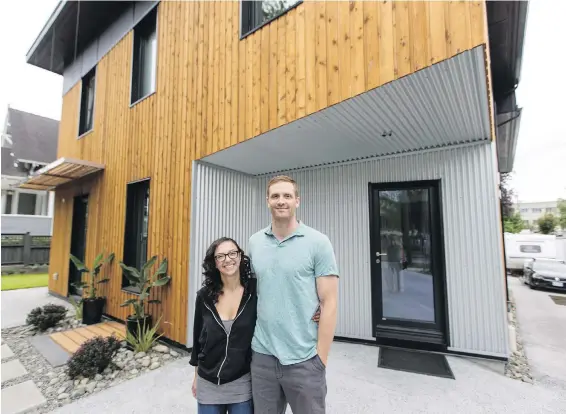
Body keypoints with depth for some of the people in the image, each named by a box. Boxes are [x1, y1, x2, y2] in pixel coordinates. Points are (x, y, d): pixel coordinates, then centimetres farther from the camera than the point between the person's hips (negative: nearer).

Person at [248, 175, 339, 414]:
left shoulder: (318, 243, -9)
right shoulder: (255, 242, 2)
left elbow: (329, 303, -9)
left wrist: (320, 358, -10)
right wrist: (247, 341, 6)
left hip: (304, 359, -3)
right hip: (262, 355, 4)